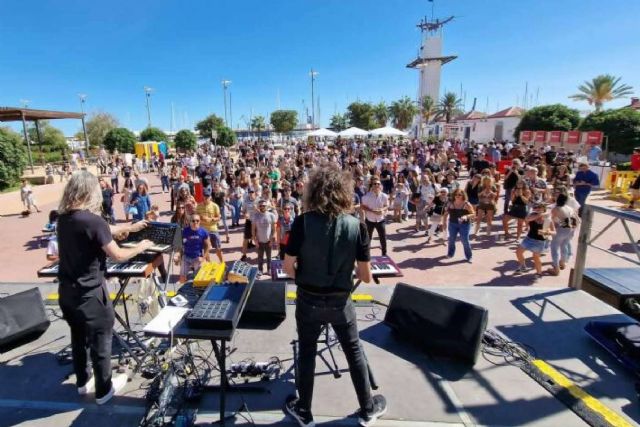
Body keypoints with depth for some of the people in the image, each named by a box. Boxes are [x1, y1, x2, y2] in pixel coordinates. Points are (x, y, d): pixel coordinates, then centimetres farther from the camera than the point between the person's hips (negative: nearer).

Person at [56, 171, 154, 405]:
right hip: (89, 293, -8)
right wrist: (141, 247, -1)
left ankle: (83, 381, 41)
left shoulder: (64, 218, 1)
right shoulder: (92, 220, -24)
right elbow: (117, 255, -17)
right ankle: (103, 390, 25)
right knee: (100, 340, 10)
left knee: (78, 337, 23)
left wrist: (130, 227, 23)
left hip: (66, 290, 8)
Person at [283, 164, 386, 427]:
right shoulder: (356, 226, -13)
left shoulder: (302, 223, -16)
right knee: (354, 353, 20)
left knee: (306, 354, 18)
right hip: (340, 301, 1)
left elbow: (288, 267, -10)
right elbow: (366, 276, -8)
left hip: (308, 300, 0)